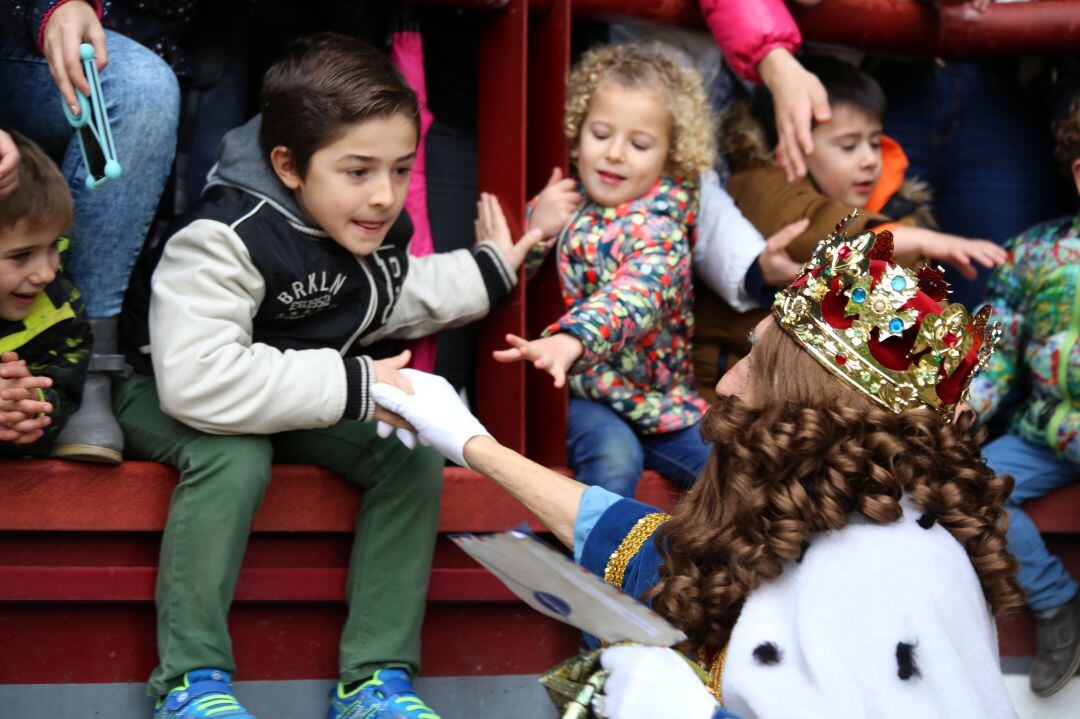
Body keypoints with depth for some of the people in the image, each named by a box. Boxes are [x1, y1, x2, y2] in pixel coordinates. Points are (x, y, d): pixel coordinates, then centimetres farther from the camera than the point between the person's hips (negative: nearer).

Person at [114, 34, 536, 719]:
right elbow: (197, 379, -43)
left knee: (413, 452, -13)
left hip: (303, 401, 7)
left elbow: (392, 298, 17)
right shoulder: (226, 239, -33)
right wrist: (350, 386, -40)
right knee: (234, 457, -38)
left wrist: (491, 271, 10)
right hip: (164, 398, -7)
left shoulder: (373, 226, -7)